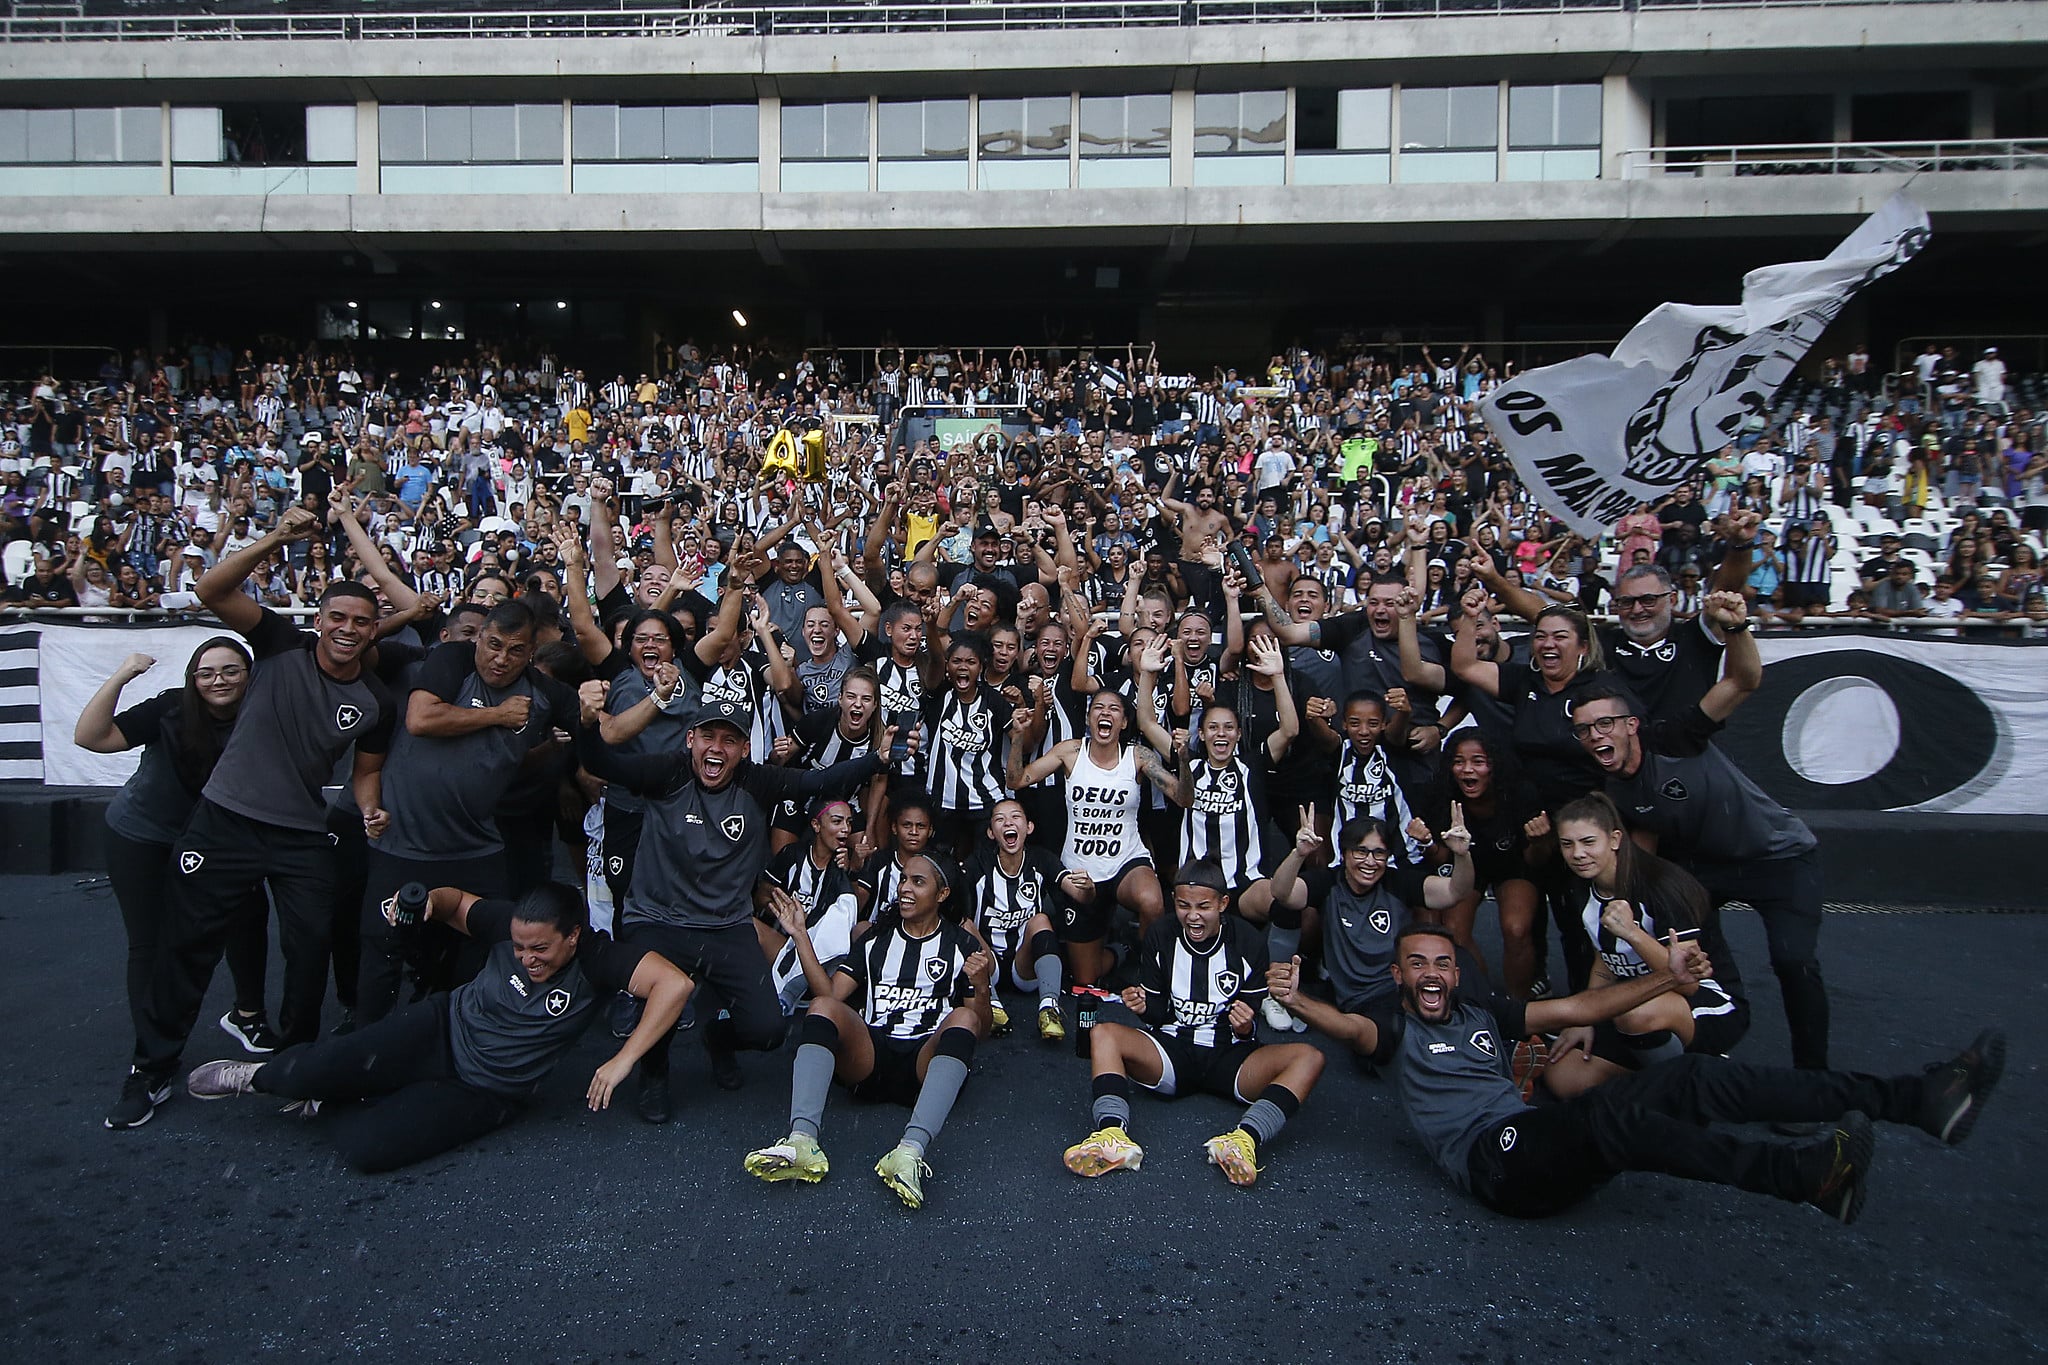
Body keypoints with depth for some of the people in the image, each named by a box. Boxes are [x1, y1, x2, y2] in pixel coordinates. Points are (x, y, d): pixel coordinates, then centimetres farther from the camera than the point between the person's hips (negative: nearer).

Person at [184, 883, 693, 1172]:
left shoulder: (596, 959, -21)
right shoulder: (512, 922, -11)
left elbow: (674, 983, -35)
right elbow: (458, 901, 9)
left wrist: (622, 1061, -36)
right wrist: (429, 901, -15)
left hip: (486, 1092, -2)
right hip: (442, 1030, 2)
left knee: (364, 1148, -23)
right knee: (319, 1067, -22)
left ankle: (325, 1103, 11)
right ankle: (261, 1077, 15)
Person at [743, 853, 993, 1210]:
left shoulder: (961, 945, 15)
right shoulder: (876, 938, 23)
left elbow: (981, 1030, 9)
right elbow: (830, 992, 10)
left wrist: (981, 986, -11)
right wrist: (801, 935, 2)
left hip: (927, 1062, -2)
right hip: (869, 1057, 2)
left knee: (963, 1017, -32)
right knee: (823, 1006, -25)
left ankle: (911, 1150, -51)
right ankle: (802, 1142, -44)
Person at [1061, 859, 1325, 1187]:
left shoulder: (1247, 944, -3)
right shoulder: (1160, 937, 0)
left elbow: (1250, 1023, -1)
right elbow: (1158, 1014, 4)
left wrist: (1244, 1027, -25)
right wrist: (1145, 1008, -19)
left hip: (1228, 1055, -1)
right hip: (1172, 1051, 1)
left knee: (1310, 1057, -26)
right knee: (1102, 1034, -24)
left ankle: (1246, 1138, -46)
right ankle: (1113, 1135, -44)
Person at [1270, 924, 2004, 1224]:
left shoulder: (1480, 1012, 26)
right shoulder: (1394, 1029, 9)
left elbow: (1574, 1008, 22)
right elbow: (1351, 1027, -15)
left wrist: (1666, 976, 14)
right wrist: (1297, 1000, -37)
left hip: (1543, 1144, 6)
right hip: (1491, 1161, -6)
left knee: (1688, 1080, -10)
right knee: (1610, 1113, -35)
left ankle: (1917, 1096, -15)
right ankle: (1809, 1175, -51)